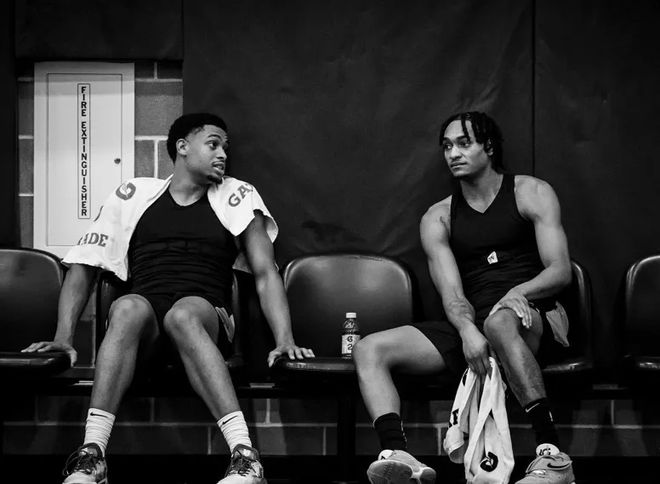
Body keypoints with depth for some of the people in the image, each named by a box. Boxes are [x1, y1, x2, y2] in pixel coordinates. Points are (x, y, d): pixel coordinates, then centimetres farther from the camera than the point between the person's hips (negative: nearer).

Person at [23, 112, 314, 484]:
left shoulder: (237, 197, 16)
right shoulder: (135, 196, 17)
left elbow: (265, 273, 8)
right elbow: (84, 266, 15)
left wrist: (285, 339, -8)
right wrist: (63, 337, 1)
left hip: (205, 319, -1)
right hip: (144, 328, 1)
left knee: (183, 314, -36)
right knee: (127, 308, -34)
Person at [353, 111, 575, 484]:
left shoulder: (531, 194, 5)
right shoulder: (438, 219, 12)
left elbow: (561, 271, -3)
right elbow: (451, 293, -1)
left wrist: (520, 291, -24)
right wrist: (467, 330, -23)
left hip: (536, 322, -4)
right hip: (471, 326, 4)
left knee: (501, 321, -42)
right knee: (370, 350, -14)